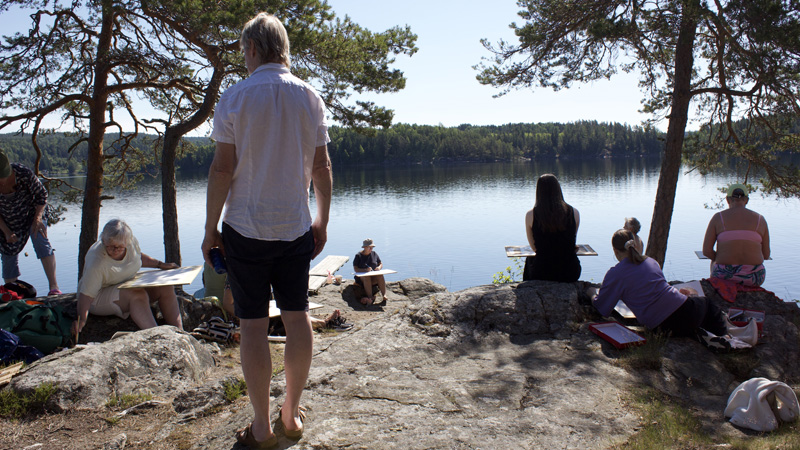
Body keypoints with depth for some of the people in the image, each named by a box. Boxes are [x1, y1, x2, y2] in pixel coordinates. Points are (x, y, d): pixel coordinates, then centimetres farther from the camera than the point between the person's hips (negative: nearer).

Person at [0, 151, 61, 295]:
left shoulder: (24, 174, -26)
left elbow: (41, 194, -12)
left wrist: (37, 219, -21)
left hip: (31, 212, -2)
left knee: (41, 242, -26)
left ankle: (54, 287, -34)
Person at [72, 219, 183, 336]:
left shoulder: (131, 242, -12)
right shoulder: (97, 262, -29)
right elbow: (86, 294, -30)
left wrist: (160, 265, 10)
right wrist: (82, 320, -41)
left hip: (131, 285, 7)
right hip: (101, 296, -7)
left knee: (165, 287, -13)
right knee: (138, 295, -35)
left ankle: (179, 331, -20)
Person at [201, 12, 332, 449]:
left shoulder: (235, 97, -6)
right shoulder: (310, 97, 4)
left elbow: (222, 167, -9)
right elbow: (322, 167, 5)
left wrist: (210, 228, -1)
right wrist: (322, 222, 14)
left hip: (246, 229, -3)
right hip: (296, 228, 3)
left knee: (253, 324, 4)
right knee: (297, 317, 11)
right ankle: (291, 415, 24)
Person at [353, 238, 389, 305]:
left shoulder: (374, 253, 12)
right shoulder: (358, 256, 0)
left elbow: (381, 264, 17)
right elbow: (355, 269, -8)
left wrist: (379, 267, -8)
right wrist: (365, 270, -25)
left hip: (374, 275, 3)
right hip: (362, 276, -3)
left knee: (380, 276, -32)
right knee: (367, 277, -39)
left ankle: (384, 295, -43)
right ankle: (370, 297, -48)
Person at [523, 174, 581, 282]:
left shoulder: (530, 215, -9)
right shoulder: (574, 213, -6)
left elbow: (534, 247, 3)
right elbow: (573, 242, 10)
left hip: (542, 274, -1)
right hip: (570, 274, 1)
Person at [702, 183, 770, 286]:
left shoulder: (718, 217, -2)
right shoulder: (760, 219, 3)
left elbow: (706, 250, -7)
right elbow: (766, 255, 6)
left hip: (725, 275, -2)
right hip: (753, 278, 2)